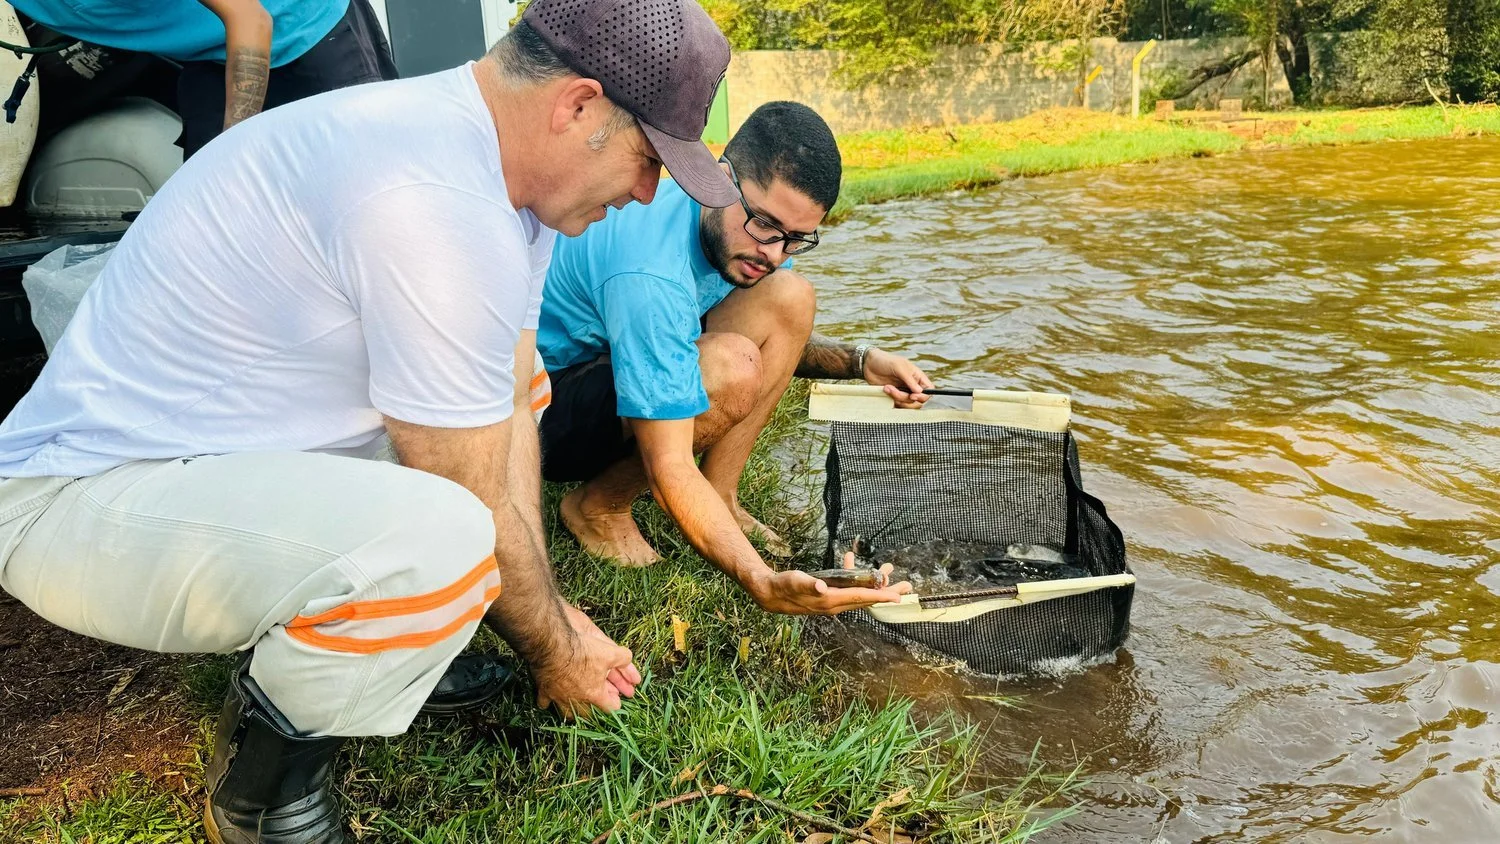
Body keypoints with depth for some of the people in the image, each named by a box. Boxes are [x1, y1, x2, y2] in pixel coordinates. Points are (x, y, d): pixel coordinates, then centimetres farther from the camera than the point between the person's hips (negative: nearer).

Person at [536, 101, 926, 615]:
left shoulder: (740, 231, -9)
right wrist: (762, 584, -46)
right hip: (540, 406, -8)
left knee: (790, 298, -9)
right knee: (731, 368, -34)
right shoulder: (650, 276, -35)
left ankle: (719, 498, -5)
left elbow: (780, 340, 10)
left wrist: (859, 363, -8)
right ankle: (599, 505, -9)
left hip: (615, 374, 8)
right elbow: (670, 469, -36)